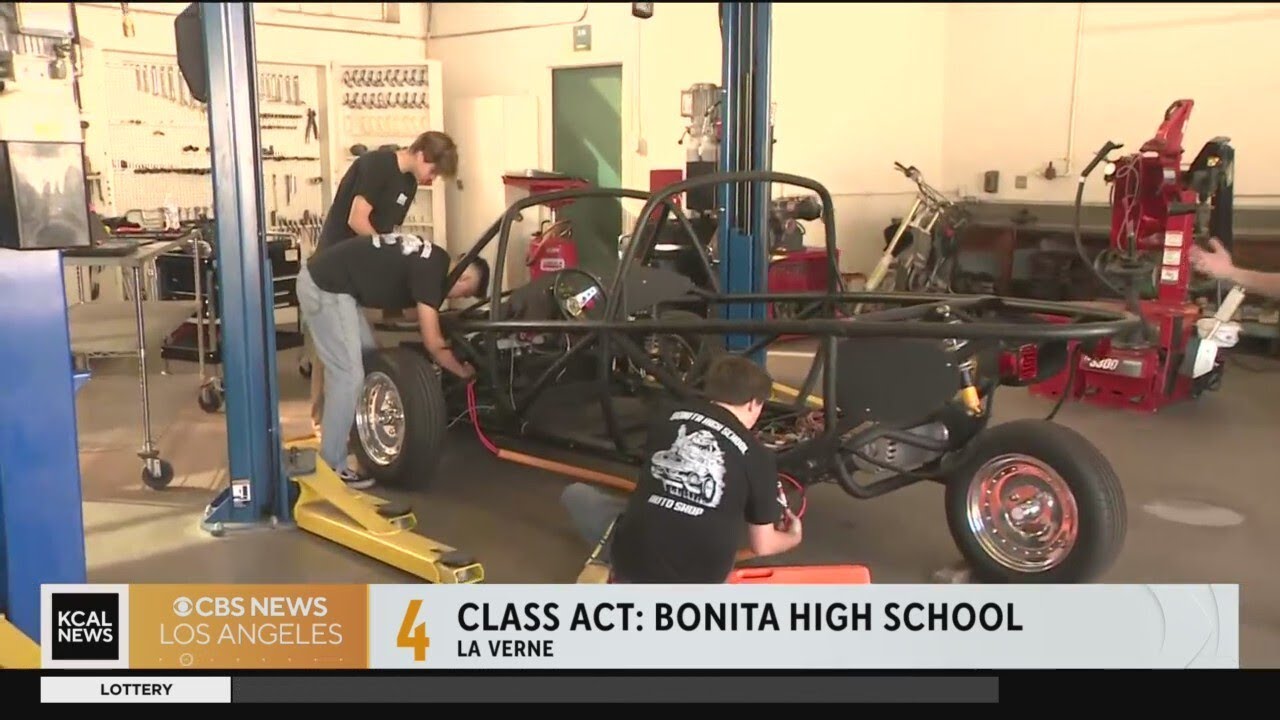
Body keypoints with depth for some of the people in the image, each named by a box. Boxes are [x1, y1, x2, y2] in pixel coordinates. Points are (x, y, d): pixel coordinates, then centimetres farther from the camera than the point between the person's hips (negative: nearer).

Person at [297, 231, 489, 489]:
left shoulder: (433, 262, 12)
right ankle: (331, 467, -2)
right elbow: (432, 342, -14)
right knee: (348, 375, -9)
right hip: (324, 287, -10)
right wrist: (462, 371, 1)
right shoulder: (430, 271, -16)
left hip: (330, 283, 10)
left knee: (368, 361, 16)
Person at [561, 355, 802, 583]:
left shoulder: (669, 416, 4)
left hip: (634, 559, 0)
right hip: (702, 579, 1)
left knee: (576, 493, 25)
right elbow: (762, 546, 7)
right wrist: (793, 537, 30)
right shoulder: (758, 456, -1)